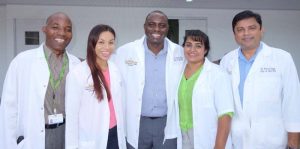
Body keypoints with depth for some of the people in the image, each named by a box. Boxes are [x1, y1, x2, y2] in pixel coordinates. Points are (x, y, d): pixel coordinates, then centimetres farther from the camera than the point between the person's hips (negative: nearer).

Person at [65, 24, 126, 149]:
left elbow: (118, 105, 9)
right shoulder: (77, 74, -15)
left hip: (115, 135, 5)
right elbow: (71, 114, -11)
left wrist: (122, 135, 13)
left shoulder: (115, 70, 1)